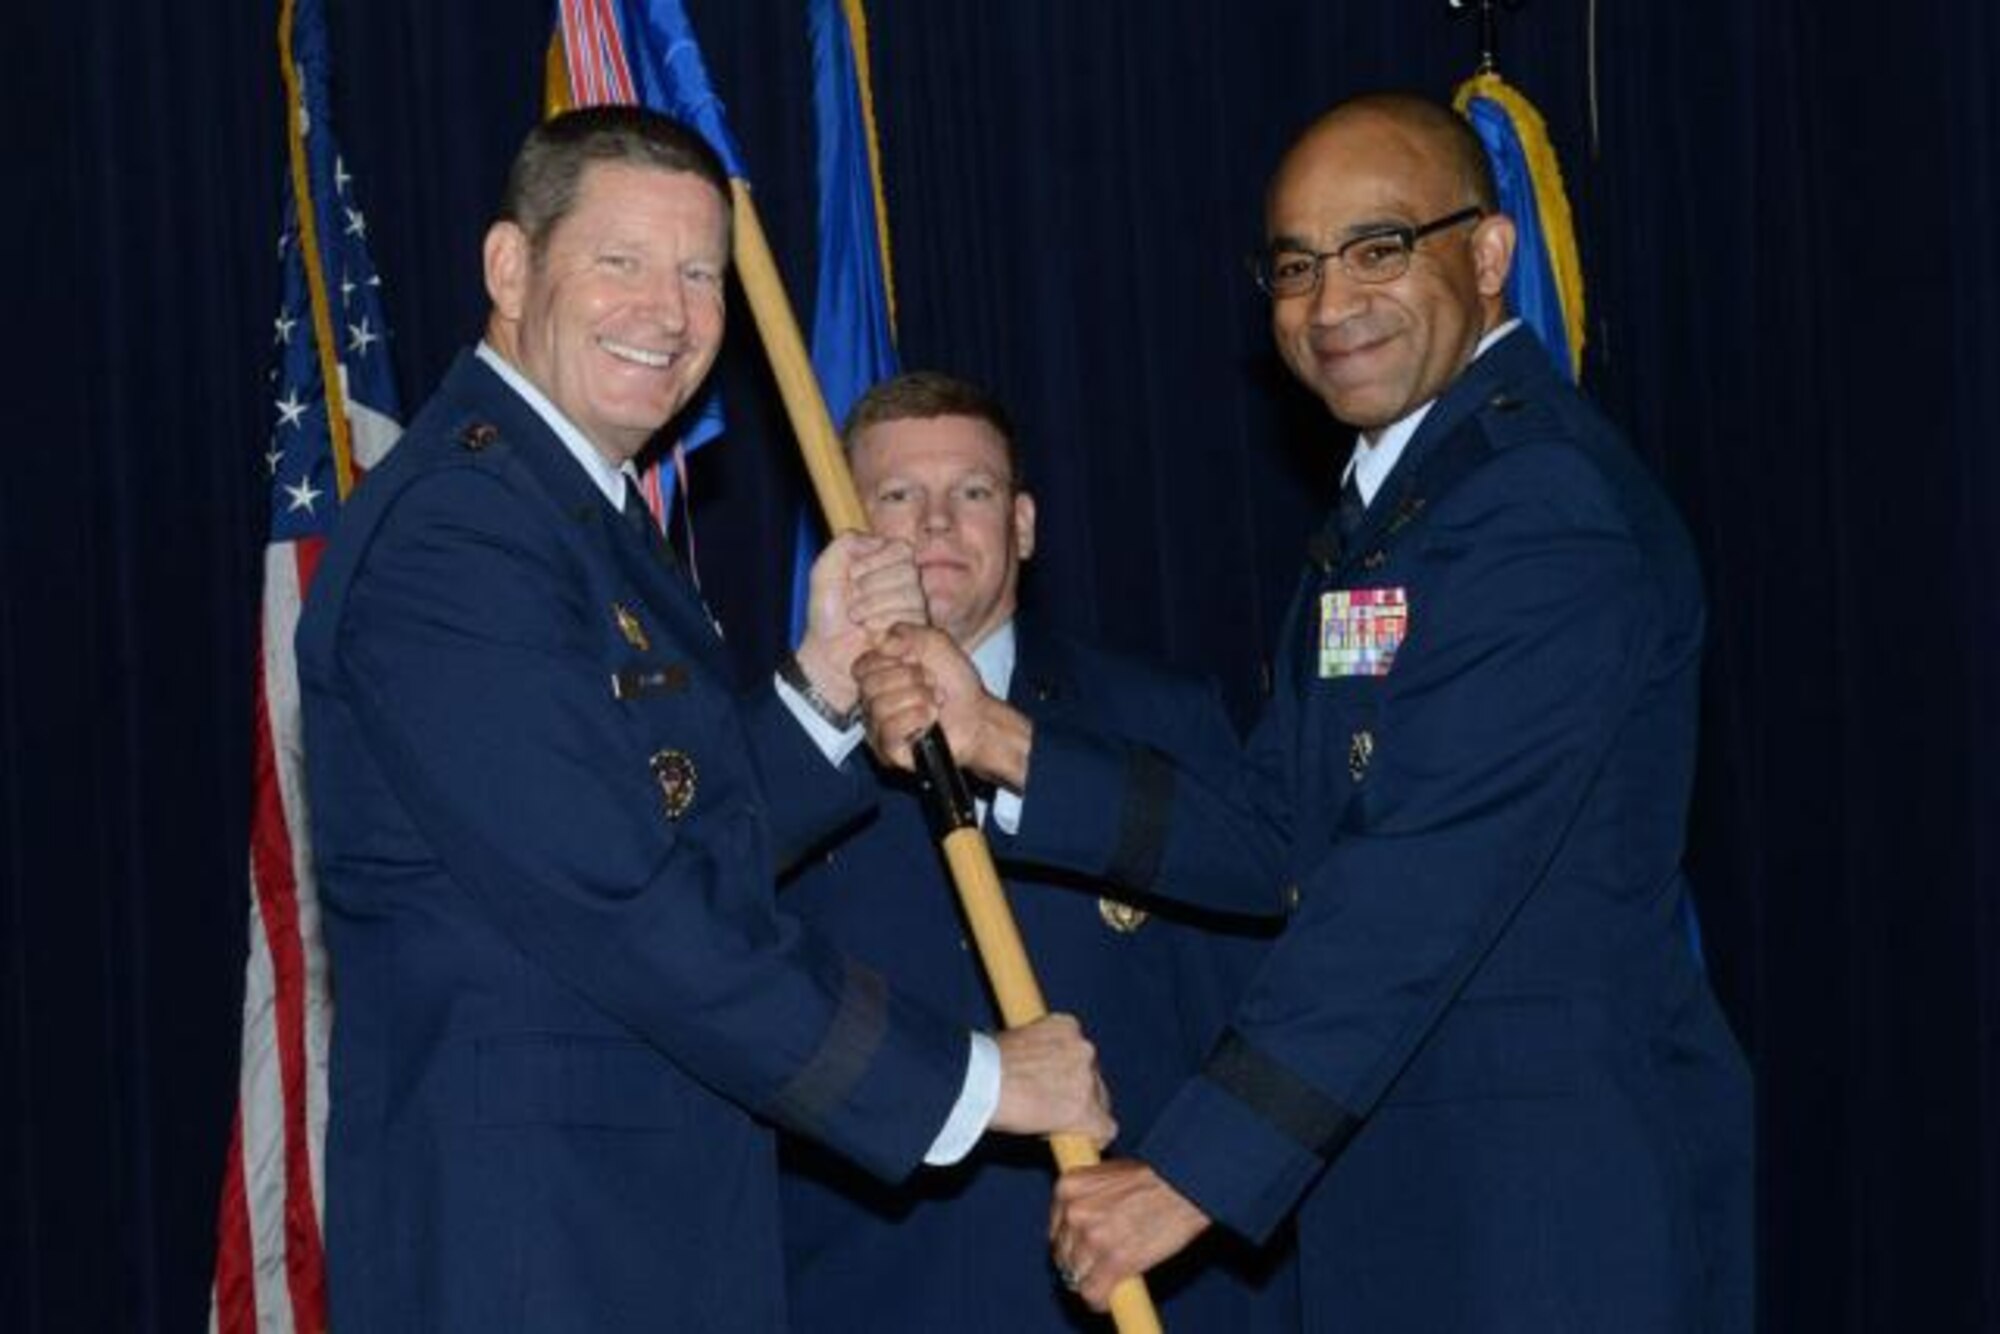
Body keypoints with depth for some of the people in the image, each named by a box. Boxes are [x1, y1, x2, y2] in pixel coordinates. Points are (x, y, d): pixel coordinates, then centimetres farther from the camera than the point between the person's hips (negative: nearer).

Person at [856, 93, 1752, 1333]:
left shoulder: (1547, 500, -16)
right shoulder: (1389, 504, 17)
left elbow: (1427, 882, -23)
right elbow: (1274, 838, 9)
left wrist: (1196, 1170, -22)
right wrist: (999, 741, -3)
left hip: (1557, 1192, -9)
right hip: (1395, 1168, 9)